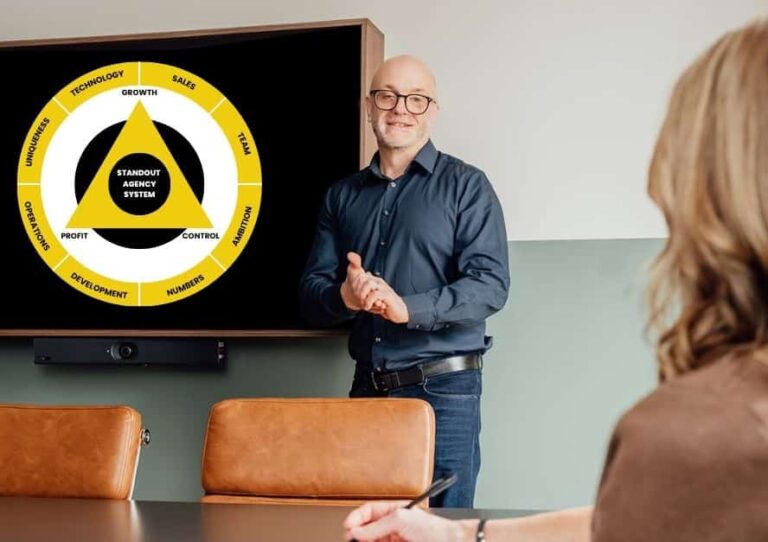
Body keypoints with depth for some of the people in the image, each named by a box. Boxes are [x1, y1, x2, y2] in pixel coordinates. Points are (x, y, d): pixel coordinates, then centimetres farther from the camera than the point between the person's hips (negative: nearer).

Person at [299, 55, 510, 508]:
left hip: (443, 388, -4)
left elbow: (491, 284, -10)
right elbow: (310, 292, 10)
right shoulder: (343, 196, 15)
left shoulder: (466, 186, 1)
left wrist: (407, 308, -23)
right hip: (367, 386, 4)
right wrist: (344, 296, -13)